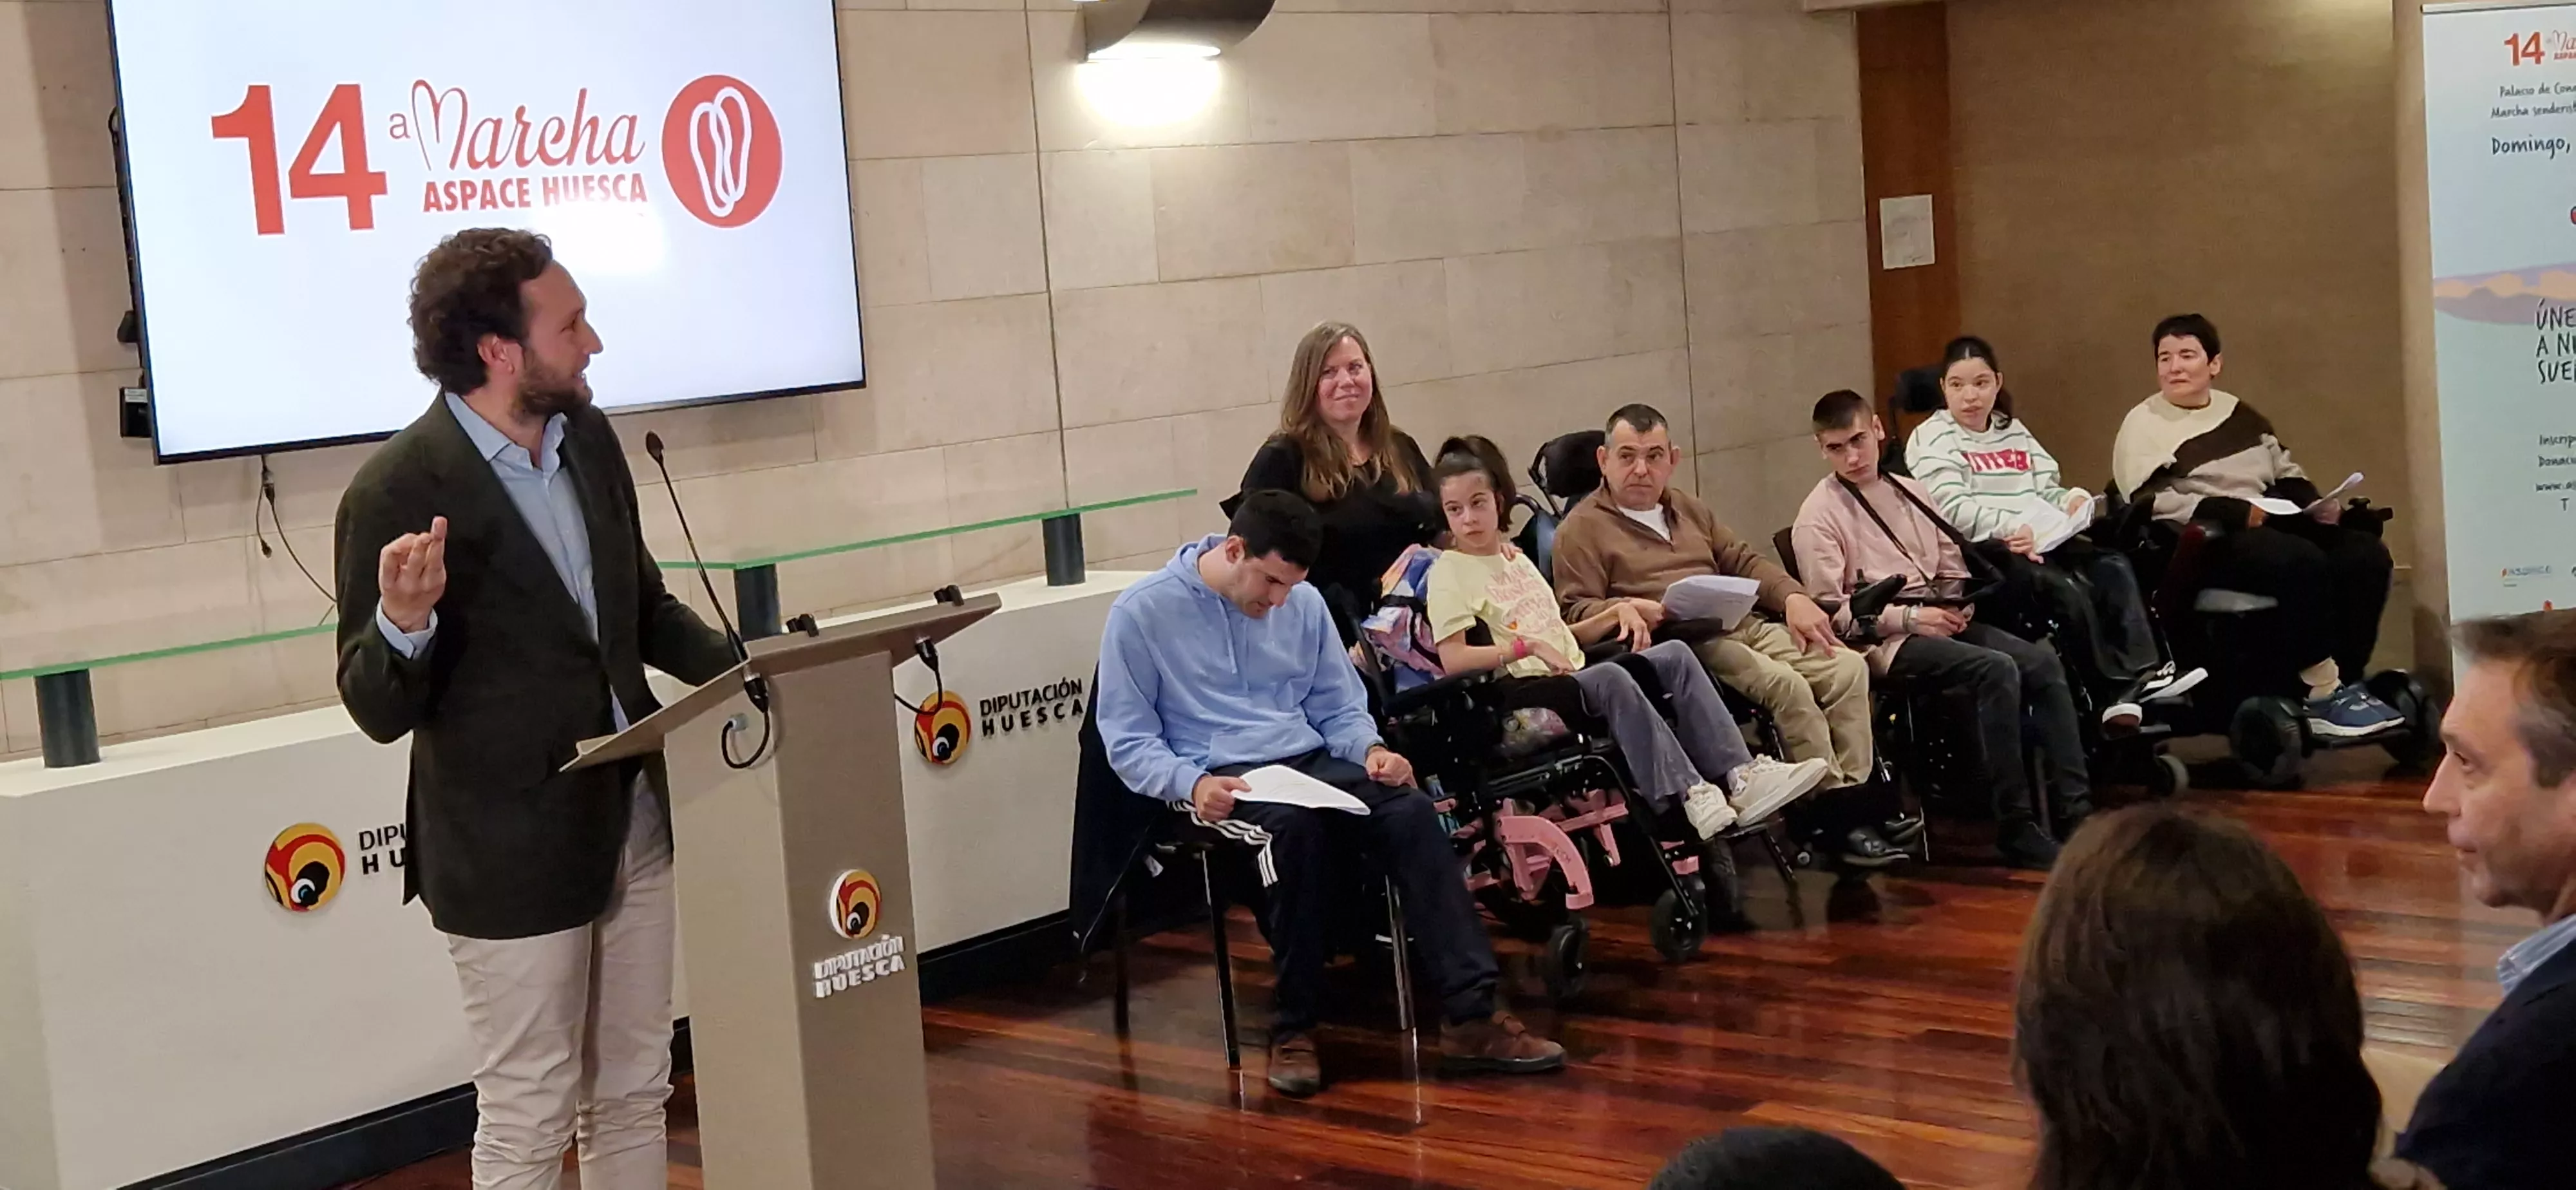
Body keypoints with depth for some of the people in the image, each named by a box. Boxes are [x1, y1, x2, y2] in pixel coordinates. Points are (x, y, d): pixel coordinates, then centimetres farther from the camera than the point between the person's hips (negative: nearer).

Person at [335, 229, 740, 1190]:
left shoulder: (588, 438, 4)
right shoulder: (399, 492, -17)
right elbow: (381, 712, -12)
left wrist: (745, 669, 1)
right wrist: (404, 625, -33)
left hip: (634, 823, 7)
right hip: (513, 856, -7)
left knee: (633, 1095, 17)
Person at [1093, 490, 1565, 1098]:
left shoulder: (1304, 603, 12)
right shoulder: (1143, 612, -3)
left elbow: (1339, 706, 19)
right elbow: (1127, 736, -3)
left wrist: (1369, 748, -4)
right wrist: (1191, 782, -22)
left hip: (1311, 762, 5)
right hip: (1218, 781, -5)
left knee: (1412, 812, -24)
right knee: (1296, 826, -38)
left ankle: (1470, 1016, -27)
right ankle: (1293, 1030, -24)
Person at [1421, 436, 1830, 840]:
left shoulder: (1517, 560, 24)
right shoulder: (1449, 571, -1)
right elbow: (1453, 659, -14)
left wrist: (1618, 611, 9)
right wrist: (1527, 647, -19)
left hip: (1574, 677, 8)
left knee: (1675, 654, -12)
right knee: (1610, 677, -35)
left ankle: (1740, 777, -23)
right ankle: (1688, 796, -40)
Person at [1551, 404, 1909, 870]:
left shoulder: (1686, 508, 27)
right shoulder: (1582, 529, 3)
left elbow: (1743, 561, 25)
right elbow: (1576, 611, -6)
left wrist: (1794, 597, 8)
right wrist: (1626, 609, -26)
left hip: (1743, 624, 8)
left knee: (1847, 667, -13)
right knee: (1787, 685, -28)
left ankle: (1854, 794, -14)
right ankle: (1840, 816, -21)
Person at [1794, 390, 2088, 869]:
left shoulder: (1909, 492, 19)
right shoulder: (1819, 516, -2)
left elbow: (1953, 567, 24)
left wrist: (1958, 605, 1)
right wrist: (1909, 618, -17)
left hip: (1939, 624, 7)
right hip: (1884, 643, -7)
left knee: (2042, 661, -17)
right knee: (1996, 669, -30)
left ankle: (2075, 808, -16)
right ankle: (2016, 826, -27)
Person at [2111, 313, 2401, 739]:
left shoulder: (2238, 414, 20)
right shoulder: (2144, 425, -1)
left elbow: (2287, 473, 27)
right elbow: (2152, 503, -15)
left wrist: (2317, 505, 4)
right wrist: (2238, 513, -20)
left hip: (2272, 525, 7)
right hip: (2206, 546, -7)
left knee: (2366, 554, -16)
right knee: (2301, 562, -33)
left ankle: (2347, 682, -14)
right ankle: (2323, 696, -26)